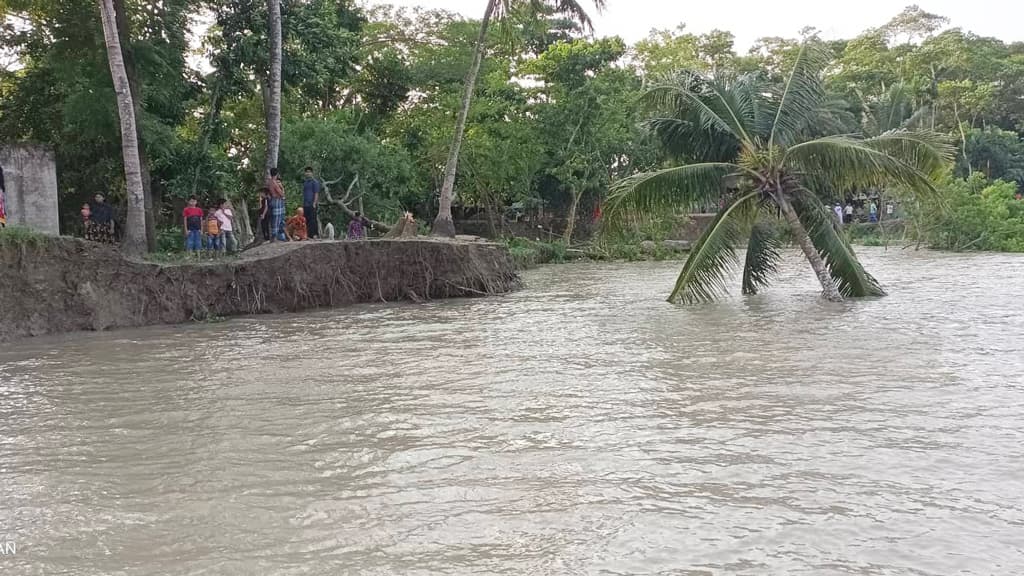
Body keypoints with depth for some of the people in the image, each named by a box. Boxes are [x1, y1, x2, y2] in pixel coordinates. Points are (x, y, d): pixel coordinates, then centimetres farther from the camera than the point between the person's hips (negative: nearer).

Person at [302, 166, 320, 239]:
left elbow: (316, 193, -10)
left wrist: (314, 203, -17)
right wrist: (303, 204, 16)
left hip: (312, 204, -7)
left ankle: (315, 234, -6)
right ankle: (309, 234, 11)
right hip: (305, 205, 7)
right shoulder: (304, 182, 18)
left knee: (313, 219, -9)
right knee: (307, 220, 7)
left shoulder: (315, 182, -4)